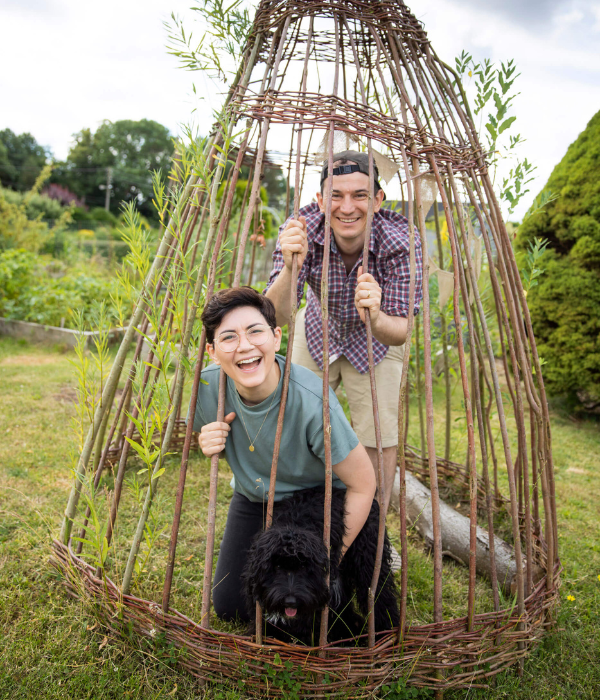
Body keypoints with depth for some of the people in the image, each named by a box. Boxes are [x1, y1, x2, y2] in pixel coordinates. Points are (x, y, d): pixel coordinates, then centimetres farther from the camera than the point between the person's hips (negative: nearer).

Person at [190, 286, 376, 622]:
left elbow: (363, 485, -26)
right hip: (253, 499, 4)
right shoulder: (209, 386, -23)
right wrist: (209, 445, -24)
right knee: (230, 606, 7)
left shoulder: (312, 402, -38)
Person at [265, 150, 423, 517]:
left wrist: (376, 318, -55)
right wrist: (290, 269, -56)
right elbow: (276, 316, -37)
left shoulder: (400, 240, -34)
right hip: (318, 333, 2)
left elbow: (399, 333, -32)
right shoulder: (302, 229, -31)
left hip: (376, 338, -1)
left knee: (380, 438, -2)